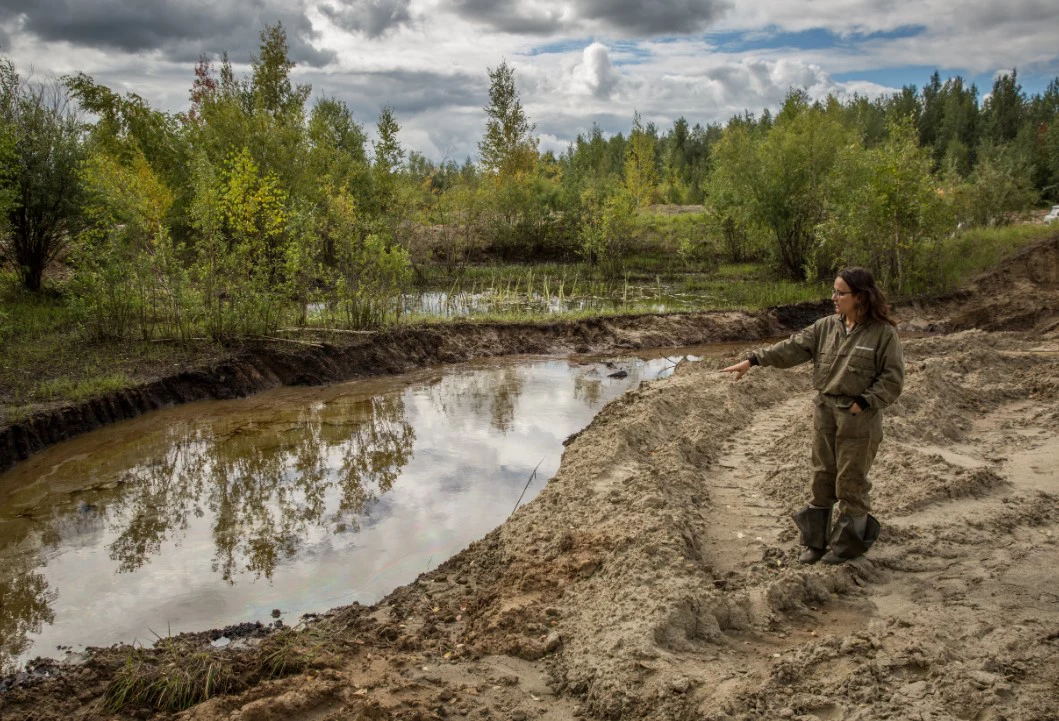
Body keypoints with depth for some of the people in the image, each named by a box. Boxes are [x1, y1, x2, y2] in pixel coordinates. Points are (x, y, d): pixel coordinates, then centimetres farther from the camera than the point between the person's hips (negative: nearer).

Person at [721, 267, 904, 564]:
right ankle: (816, 540, 25)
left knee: (850, 482, 6)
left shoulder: (883, 333, -10)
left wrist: (863, 403, -16)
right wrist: (754, 359, -11)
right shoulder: (827, 326, 4)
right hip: (824, 411, 5)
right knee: (822, 477, 13)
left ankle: (848, 543, 24)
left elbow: (892, 379, -9)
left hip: (858, 417, -5)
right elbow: (793, 347, -2)